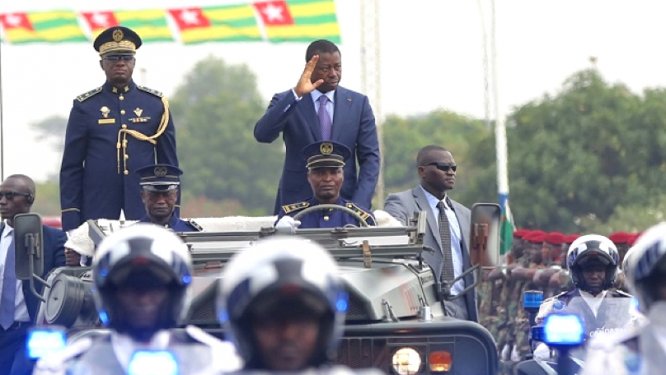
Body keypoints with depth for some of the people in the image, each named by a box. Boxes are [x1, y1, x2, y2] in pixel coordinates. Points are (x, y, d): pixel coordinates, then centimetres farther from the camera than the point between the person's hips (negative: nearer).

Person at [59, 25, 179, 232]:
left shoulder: (156, 104, 8)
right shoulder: (85, 106, 5)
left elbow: (169, 165, 11)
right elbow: (71, 168, 5)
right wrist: (70, 221, -2)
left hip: (145, 208, 1)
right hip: (98, 208, -1)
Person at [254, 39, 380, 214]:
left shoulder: (358, 103, 7)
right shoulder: (286, 101, 2)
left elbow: (370, 157, 5)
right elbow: (262, 134, -16)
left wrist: (359, 205, -9)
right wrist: (296, 94, -24)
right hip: (296, 203, -1)